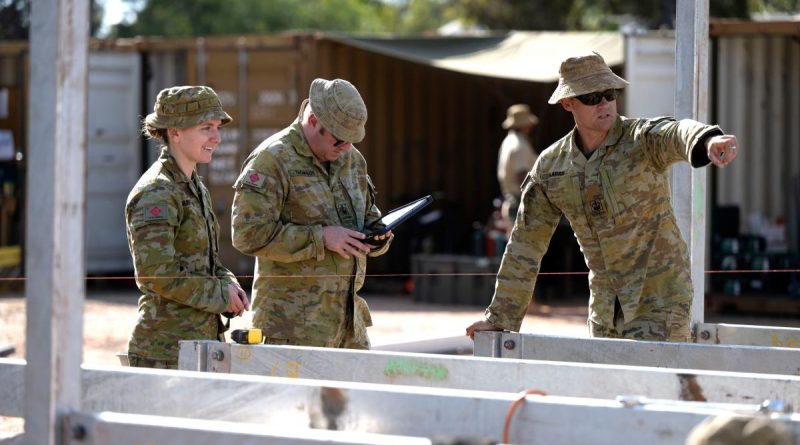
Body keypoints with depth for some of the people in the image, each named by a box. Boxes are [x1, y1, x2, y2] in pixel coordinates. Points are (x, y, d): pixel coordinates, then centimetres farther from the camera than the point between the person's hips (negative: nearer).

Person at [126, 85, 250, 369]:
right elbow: (157, 273, -23)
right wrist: (220, 295, -13)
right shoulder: (155, 194, -15)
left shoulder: (195, 188, 15)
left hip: (204, 340, 9)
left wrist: (229, 284, 4)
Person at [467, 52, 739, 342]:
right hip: (605, 305, 6)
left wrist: (707, 140, -63)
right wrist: (501, 318, 12)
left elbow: (677, 134, -38)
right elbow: (526, 243, 9)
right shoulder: (550, 166, 2)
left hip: (658, 298, -5)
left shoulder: (643, 139, -13)